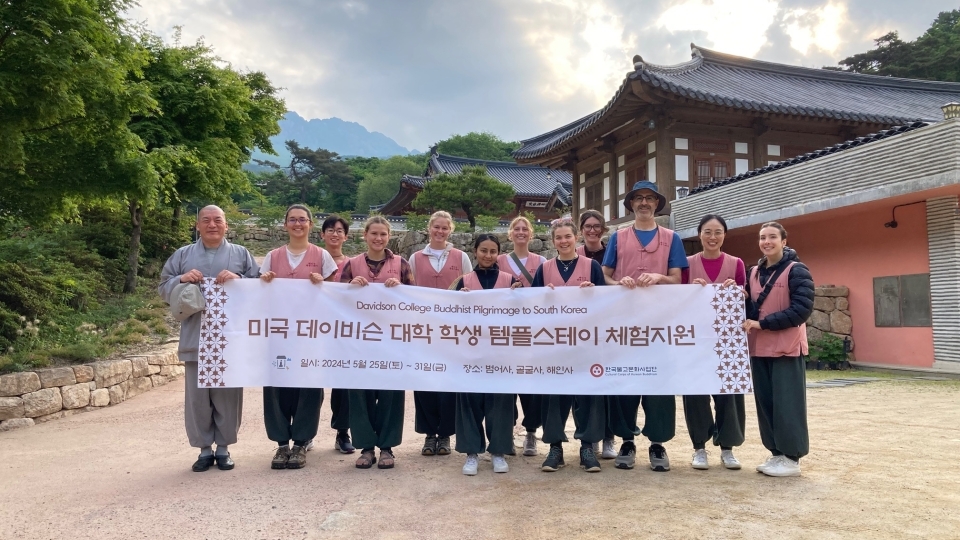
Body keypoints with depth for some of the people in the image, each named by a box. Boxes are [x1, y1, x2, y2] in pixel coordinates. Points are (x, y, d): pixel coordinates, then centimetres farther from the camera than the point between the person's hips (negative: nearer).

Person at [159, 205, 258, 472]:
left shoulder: (241, 254, 9)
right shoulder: (182, 255, 12)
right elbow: (164, 289, 11)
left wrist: (238, 279, -13)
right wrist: (181, 279, -9)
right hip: (196, 340, 1)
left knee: (228, 395, 4)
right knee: (197, 397, 5)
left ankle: (223, 448, 18)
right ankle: (204, 449, 18)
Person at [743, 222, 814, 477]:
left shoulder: (796, 270, -5)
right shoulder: (754, 272, 13)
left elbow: (802, 309, -15)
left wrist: (762, 323, -17)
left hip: (787, 348, -6)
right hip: (760, 348, 6)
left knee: (787, 403, -2)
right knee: (765, 402, 8)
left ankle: (791, 457, 7)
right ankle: (776, 453, 19)